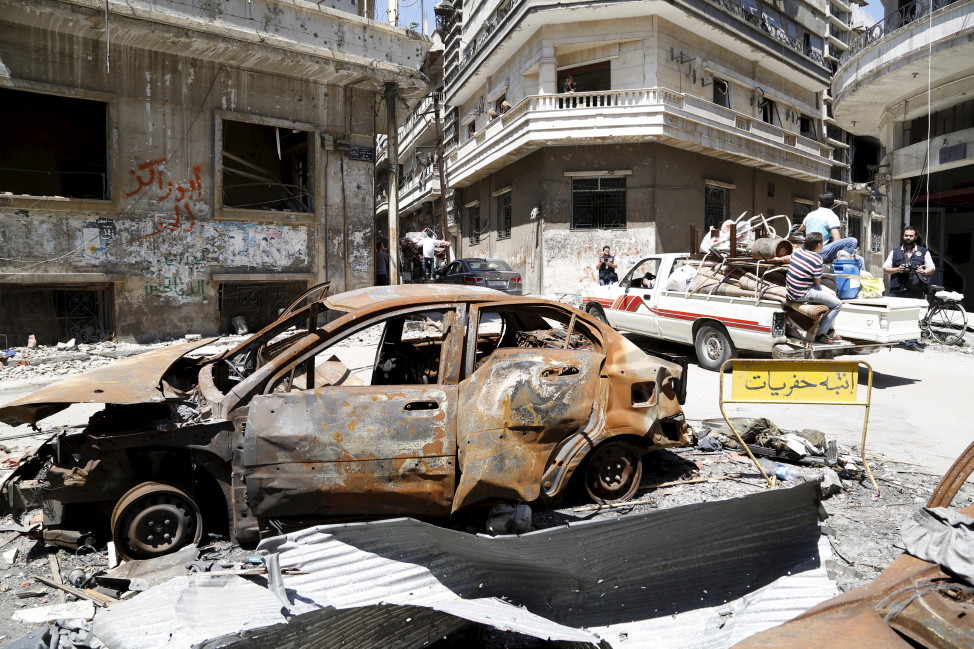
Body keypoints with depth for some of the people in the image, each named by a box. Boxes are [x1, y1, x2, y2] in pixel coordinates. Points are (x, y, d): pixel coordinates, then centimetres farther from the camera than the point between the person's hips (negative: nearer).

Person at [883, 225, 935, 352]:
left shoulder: (923, 252, 16)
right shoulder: (895, 252, 16)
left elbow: (932, 268, 13)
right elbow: (885, 269, 13)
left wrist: (924, 272, -9)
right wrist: (897, 269, -6)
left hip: (916, 291, 0)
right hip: (897, 290, 1)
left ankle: (911, 342, 2)